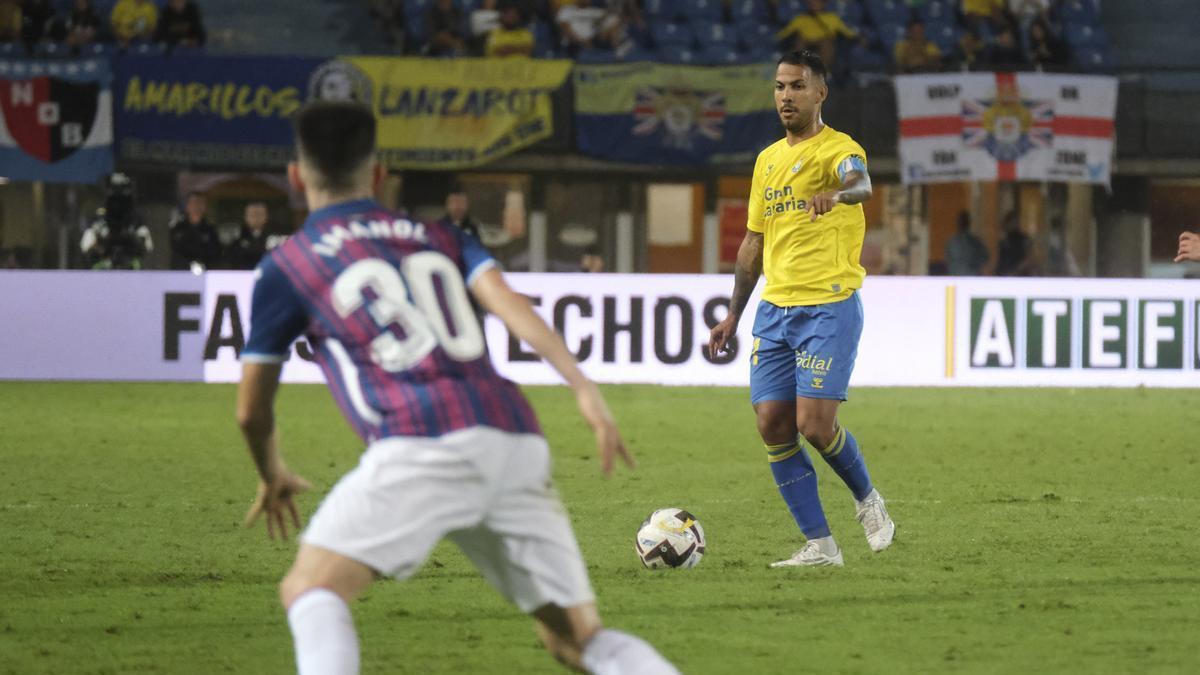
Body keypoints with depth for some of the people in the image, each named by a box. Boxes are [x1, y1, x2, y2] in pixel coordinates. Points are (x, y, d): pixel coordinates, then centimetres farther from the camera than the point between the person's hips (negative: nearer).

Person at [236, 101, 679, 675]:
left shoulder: (287, 266, 18)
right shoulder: (437, 239, 28)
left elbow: (251, 410, 24)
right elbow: (507, 302, 7)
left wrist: (273, 475, 44)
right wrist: (584, 387, -3)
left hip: (424, 447, -5)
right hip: (518, 443, 5)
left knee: (310, 589, -1)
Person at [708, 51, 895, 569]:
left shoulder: (838, 149, -6)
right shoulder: (767, 160, 16)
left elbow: (860, 183, -31)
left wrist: (837, 193, -55)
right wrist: (734, 314, 22)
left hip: (830, 307, -7)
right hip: (775, 308, 7)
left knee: (814, 424, -14)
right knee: (772, 424, -2)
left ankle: (868, 500, 16)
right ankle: (819, 545, 5)